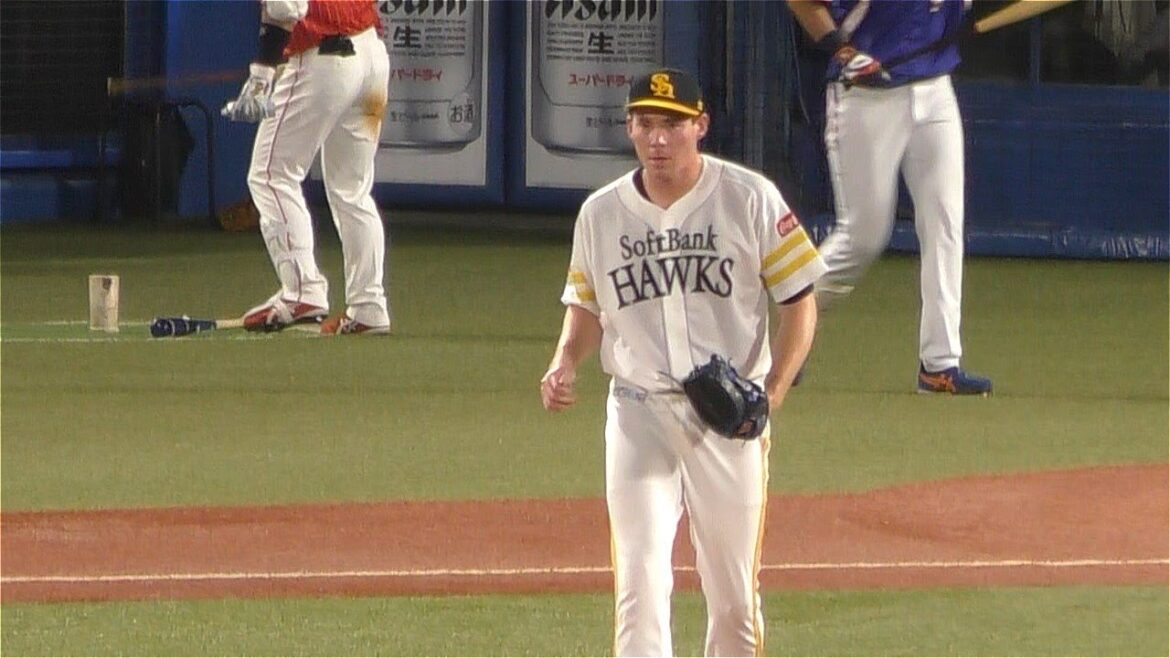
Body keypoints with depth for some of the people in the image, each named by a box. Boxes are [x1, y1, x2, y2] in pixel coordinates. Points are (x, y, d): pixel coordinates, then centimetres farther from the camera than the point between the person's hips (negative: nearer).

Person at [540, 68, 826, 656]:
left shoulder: (750, 199, -3)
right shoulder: (602, 212, 4)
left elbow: (800, 303, -1)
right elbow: (587, 306, 17)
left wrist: (774, 389, -14)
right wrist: (564, 365, -4)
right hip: (638, 413, 1)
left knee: (734, 592, 5)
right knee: (639, 581, -10)